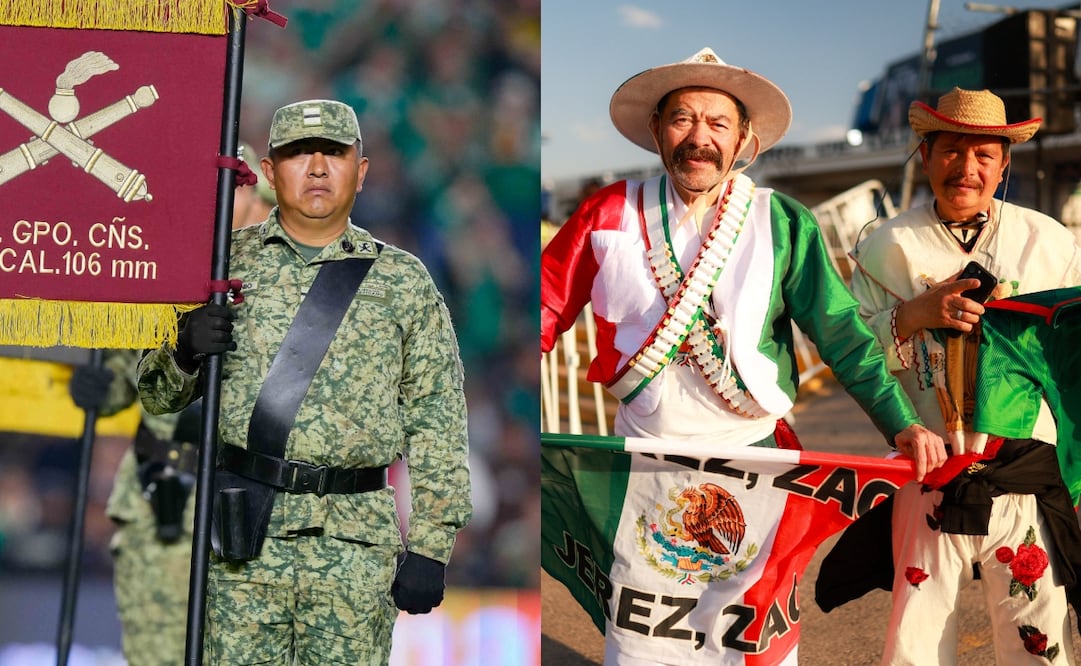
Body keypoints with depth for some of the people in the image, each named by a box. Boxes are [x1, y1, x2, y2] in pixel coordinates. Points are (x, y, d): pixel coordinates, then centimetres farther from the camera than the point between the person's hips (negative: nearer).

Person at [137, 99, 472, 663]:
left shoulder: (404, 282, 7)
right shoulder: (226, 260, 8)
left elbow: (437, 423, 6)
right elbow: (157, 395, 11)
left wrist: (430, 546, -1)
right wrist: (184, 352, -12)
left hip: (358, 541, 0)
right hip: (243, 536, 0)